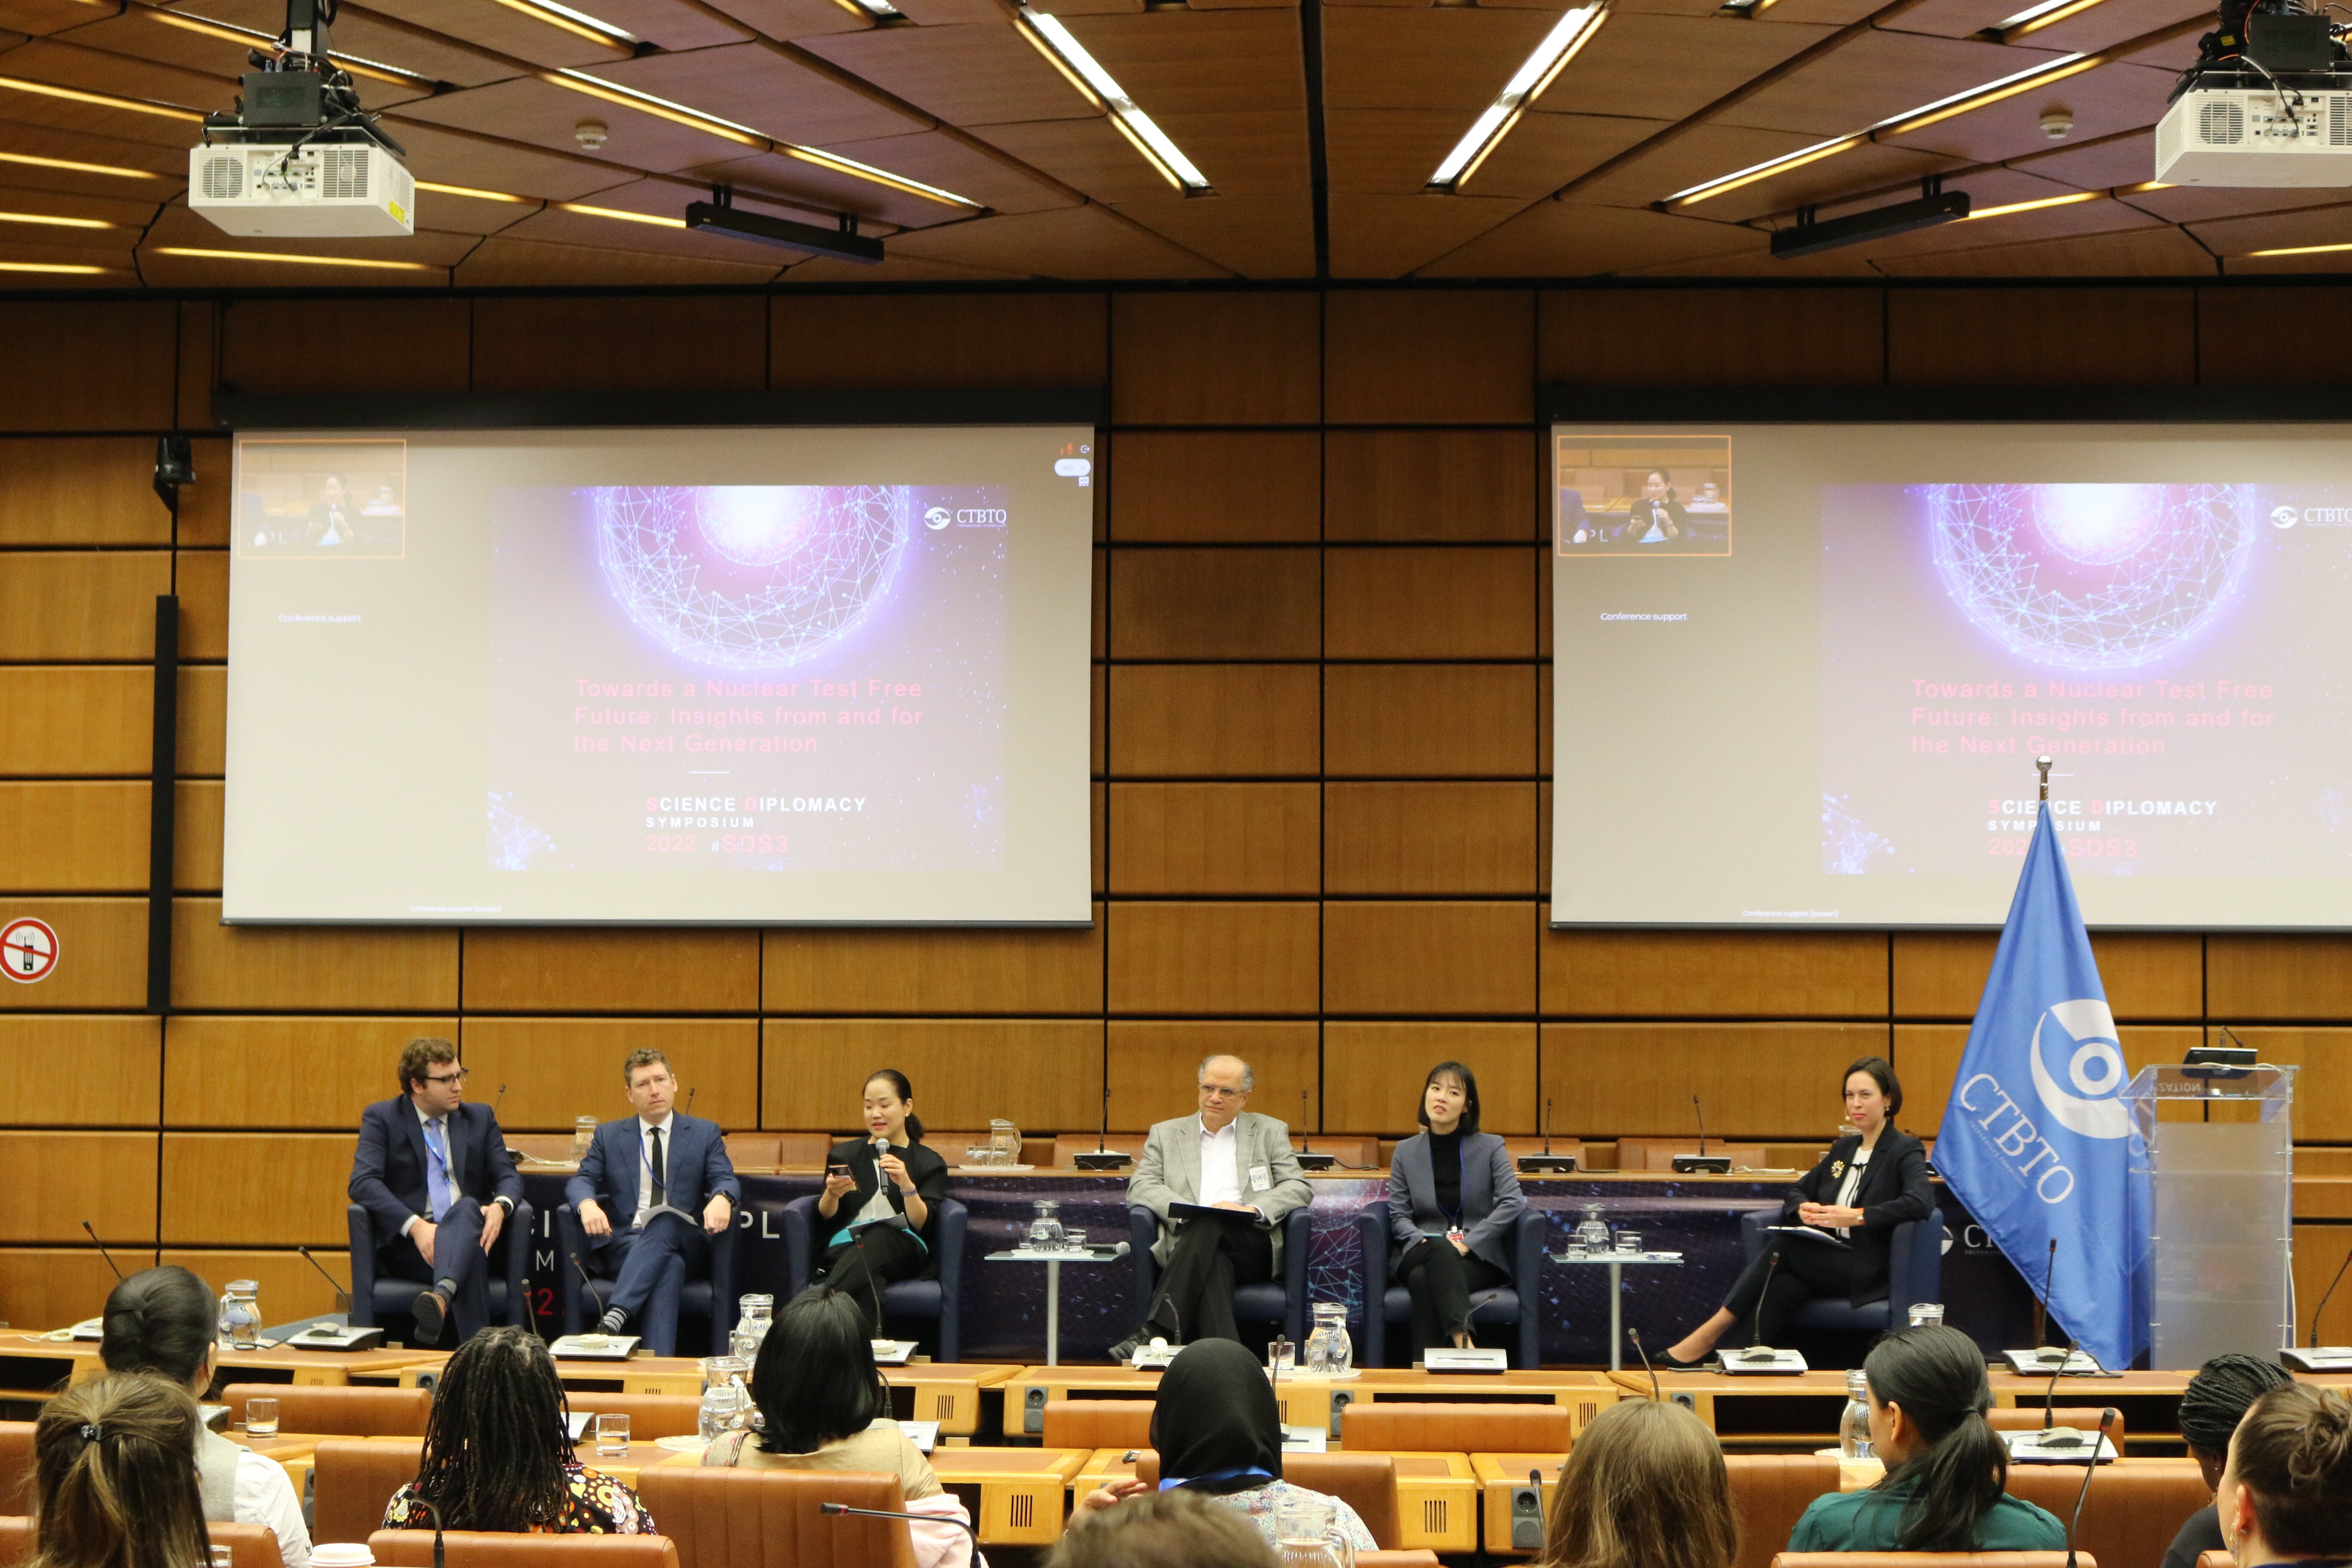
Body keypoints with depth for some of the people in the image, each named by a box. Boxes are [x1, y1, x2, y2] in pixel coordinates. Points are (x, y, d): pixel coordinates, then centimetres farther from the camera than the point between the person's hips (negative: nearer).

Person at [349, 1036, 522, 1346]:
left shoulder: (480, 1118, 19)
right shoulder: (381, 1118, 7)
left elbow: (507, 1176, 11)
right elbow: (363, 1183, -8)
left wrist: (500, 1206, -16)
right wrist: (416, 1226, -24)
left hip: (468, 1228, 2)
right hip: (407, 1246, -2)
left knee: (467, 1207, -38)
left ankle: (441, 1296, -66)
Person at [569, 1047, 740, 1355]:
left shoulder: (705, 1133, 16)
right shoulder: (609, 1136, 18)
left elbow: (726, 1180, 3)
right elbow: (581, 1180, 7)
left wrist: (721, 1198, -25)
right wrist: (587, 1203, -20)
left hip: (683, 1243, 0)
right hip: (622, 1244, 0)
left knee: (665, 1222, -38)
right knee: (669, 1265, -37)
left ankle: (614, 1318, -52)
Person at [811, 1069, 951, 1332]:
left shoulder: (929, 1163, 16)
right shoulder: (844, 1155, 24)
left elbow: (925, 1226, 0)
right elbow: (825, 1219, 14)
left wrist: (907, 1186, -18)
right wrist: (832, 1194, -9)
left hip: (902, 1249, -1)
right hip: (846, 1246, 1)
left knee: (878, 1238, -41)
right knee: (867, 1282, -40)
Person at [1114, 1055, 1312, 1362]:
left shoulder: (1270, 1132, 22)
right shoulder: (1166, 1134, 23)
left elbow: (1299, 1187, 10)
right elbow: (1140, 1186, 9)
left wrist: (1251, 1210, -10)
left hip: (1252, 1249, 0)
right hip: (1192, 1244, 0)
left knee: (1210, 1226, -35)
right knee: (1214, 1266, -37)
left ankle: (1157, 1330, -44)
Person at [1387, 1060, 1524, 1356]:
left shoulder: (1490, 1147, 8)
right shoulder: (1406, 1152, 14)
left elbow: (1513, 1203, -5)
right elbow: (1398, 1216, 7)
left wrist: (1467, 1243, -15)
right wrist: (1423, 1243, -15)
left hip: (1478, 1258, -1)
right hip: (1419, 1255, 1)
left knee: (1424, 1279, -34)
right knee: (1441, 1249, -37)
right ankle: (1463, 1340, -52)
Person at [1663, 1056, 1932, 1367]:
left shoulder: (1905, 1151, -2)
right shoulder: (1844, 1148, 21)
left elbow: (1921, 1201, -22)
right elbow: (1796, 1192, 24)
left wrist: (1856, 1216, -27)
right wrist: (1802, 1208, -2)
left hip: (1867, 1272, -6)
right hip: (1830, 1262, 6)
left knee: (1784, 1245, -24)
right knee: (1779, 1290, -28)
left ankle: (1706, 1338, -22)